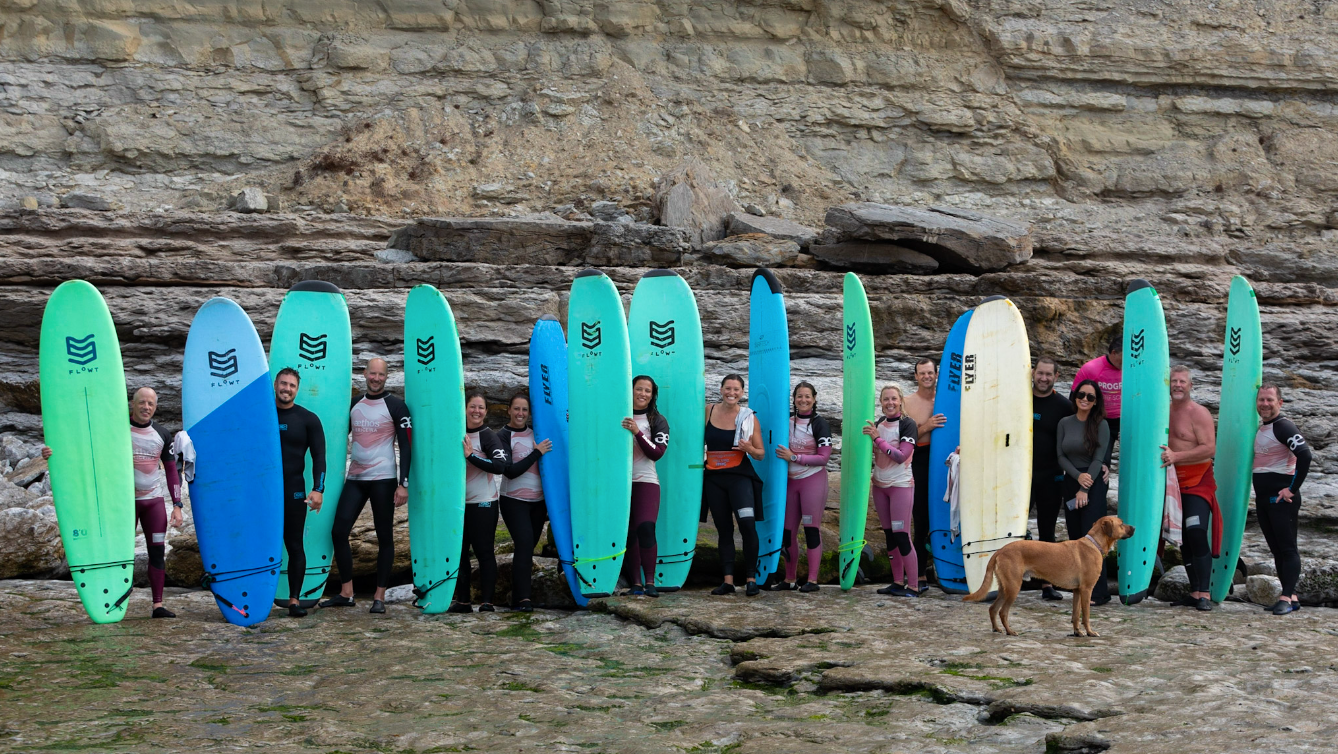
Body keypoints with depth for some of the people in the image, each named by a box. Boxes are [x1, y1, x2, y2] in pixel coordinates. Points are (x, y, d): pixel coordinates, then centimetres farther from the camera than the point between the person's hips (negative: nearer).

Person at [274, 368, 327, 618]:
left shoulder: (308, 419, 4)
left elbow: (319, 457, 1)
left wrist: (318, 489, -10)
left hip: (293, 492, -1)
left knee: (294, 545, 1)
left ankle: (294, 600, 5)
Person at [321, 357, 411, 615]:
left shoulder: (396, 406, -3)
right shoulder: (353, 405, 11)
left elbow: (405, 446, -6)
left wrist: (403, 483, -13)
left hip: (383, 480, -5)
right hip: (354, 479, 5)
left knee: (385, 537, 0)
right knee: (339, 532, -1)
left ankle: (379, 596, 6)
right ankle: (345, 593, 8)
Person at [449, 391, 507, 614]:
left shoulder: (488, 436, -6)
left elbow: (500, 466, -20)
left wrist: (471, 455, -22)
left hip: (484, 502, -6)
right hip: (460, 502, 6)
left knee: (483, 550, -5)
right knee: (459, 551, 6)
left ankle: (487, 601, -2)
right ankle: (463, 600, 14)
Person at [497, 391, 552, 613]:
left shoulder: (536, 433, 8)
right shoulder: (503, 436, -6)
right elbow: (510, 471, -16)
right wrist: (537, 453, -16)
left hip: (538, 500, 5)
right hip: (514, 500, -5)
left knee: (529, 545, 9)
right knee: (524, 543, -16)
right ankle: (522, 598, -15)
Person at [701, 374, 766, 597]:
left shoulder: (749, 418, -1)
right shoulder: (708, 411, 4)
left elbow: (760, 454, 3)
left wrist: (750, 449, -17)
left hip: (740, 476, -3)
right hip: (714, 478, 3)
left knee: (747, 523, -17)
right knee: (723, 529, 6)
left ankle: (752, 578, -9)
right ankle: (728, 580, 9)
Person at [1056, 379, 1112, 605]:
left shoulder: (1101, 425, -4)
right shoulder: (1064, 423, 6)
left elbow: (1098, 459, -8)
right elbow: (1060, 456, 3)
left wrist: (1085, 489, -14)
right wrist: (1078, 476, -12)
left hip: (1093, 485, -4)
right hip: (1070, 483, 4)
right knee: (1075, 538, 4)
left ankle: (1098, 592, -8)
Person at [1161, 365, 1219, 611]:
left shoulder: (1199, 413, -8)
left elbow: (1210, 448, -17)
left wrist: (1177, 456, -24)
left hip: (1197, 481, -7)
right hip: (1172, 482, 7)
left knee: (1197, 534, -17)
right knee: (1183, 538, 8)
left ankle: (1205, 594, -15)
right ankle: (1195, 592, 14)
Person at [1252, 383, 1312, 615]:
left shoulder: (1283, 427, -10)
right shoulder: (1260, 428, 16)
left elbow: (1304, 455, -23)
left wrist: (1292, 488, -19)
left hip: (1282, 498, -9)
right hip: (1263, 498, 9)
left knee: (1287, 548, -7)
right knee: (1276, 548, 10)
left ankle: (1287, 598, -8)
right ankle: (1291, 597, 16)